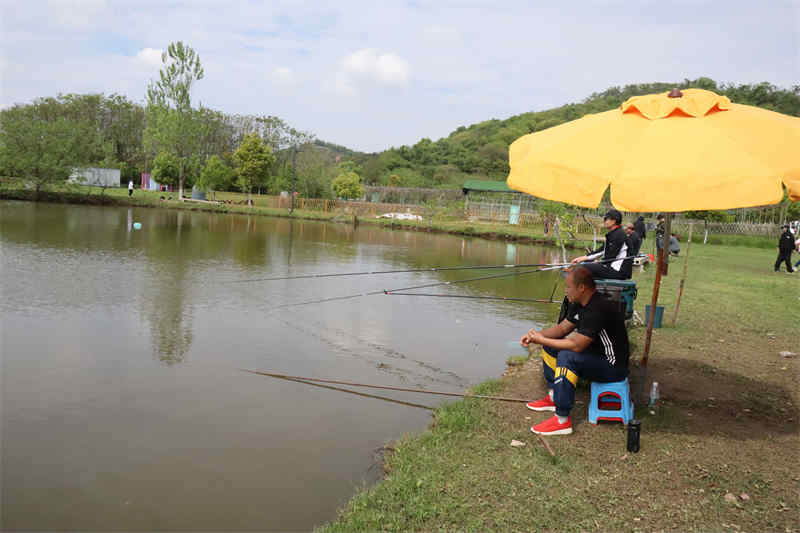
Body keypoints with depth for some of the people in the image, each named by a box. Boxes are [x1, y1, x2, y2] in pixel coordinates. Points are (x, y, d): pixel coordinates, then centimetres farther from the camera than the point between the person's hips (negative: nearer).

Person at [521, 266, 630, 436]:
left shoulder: (598, 309, -30)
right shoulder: (579, 304, 1)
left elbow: (576, 345, -32)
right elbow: (562, 328, 9)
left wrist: (541, 340, -23)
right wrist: (536, 335, -8)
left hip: (613, 366, -10)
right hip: (595, 354, 10)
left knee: (567, 357, -32)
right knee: (550, 346, 10)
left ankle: (563, 421, -25)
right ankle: (553, 398, 19)